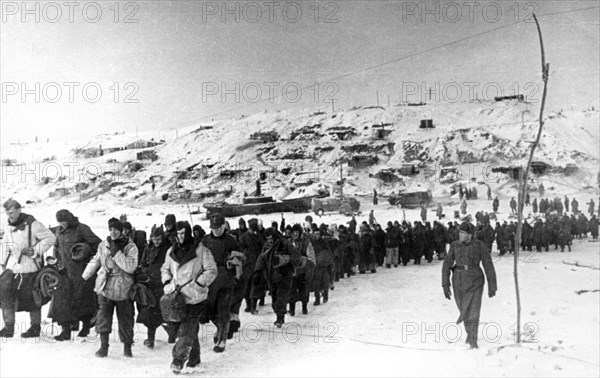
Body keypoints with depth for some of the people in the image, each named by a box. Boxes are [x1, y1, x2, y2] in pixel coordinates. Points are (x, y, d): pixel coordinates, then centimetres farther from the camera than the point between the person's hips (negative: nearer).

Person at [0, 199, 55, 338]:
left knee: (31, 298, 3)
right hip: (12, 269, 6)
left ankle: (35, 328, 18)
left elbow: (50, 238, -12)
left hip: (29, 269, -6)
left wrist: (36, 250, -18)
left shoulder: (32, 225, -10)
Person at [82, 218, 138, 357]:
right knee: (103, 314, -11)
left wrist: (116, 253, -21)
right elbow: (95, 261, 19)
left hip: (123, 289, -2)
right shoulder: (103, 245, 4)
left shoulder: (130, 247, -8)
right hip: (105, 287, 2)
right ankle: (103, 346, -5)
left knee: (126, 318, 6)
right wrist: (84, 276, 23)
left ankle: (127, 346, 22)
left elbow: (130, 267, -19)